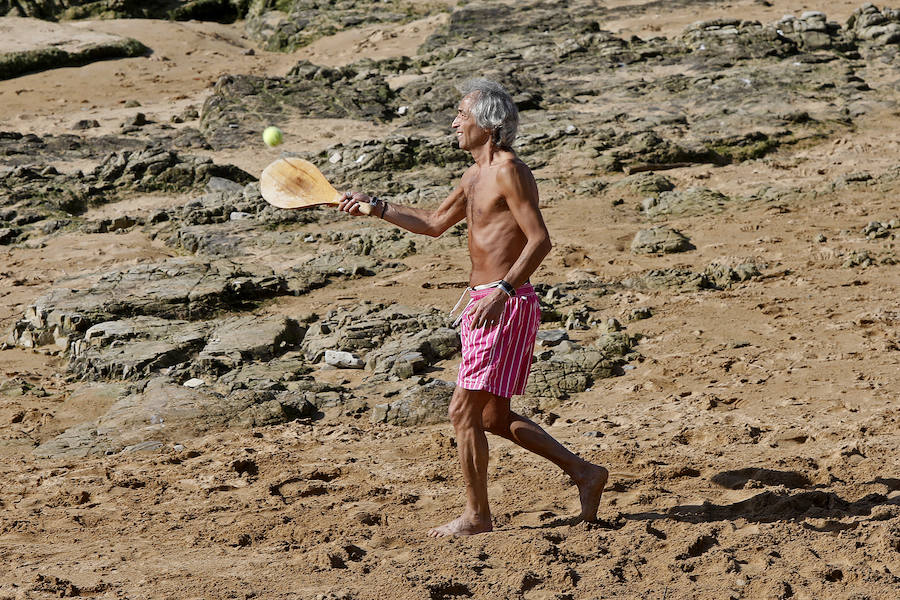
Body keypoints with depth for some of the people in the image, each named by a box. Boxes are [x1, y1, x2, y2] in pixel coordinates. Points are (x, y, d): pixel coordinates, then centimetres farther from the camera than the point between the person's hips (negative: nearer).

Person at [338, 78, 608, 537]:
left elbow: (540, 240, -20)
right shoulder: (475, 176, 16)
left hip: (506, 305, -10)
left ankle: (476, 516, 5)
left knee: (464, 410, -5)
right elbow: (434, 223, 29)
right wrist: (374, 206, 24)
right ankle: (583, 472, 19)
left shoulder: (508, 171, -13)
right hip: (485, 304, 10)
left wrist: (502, 290, -29)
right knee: (493, 417, 14)